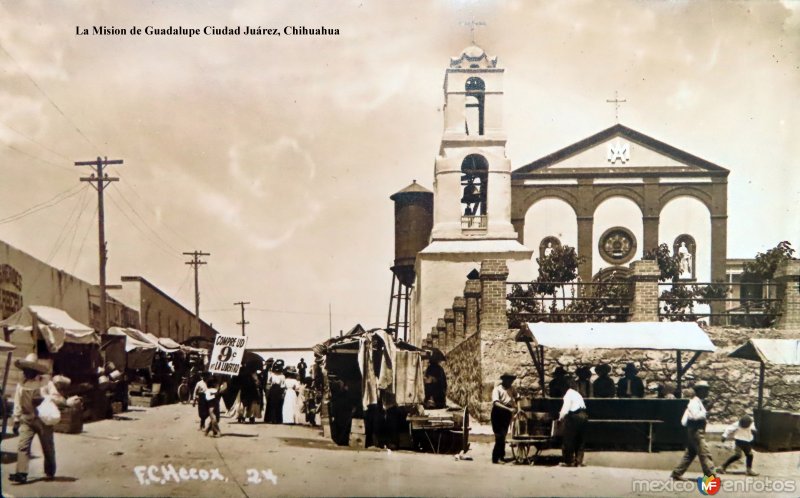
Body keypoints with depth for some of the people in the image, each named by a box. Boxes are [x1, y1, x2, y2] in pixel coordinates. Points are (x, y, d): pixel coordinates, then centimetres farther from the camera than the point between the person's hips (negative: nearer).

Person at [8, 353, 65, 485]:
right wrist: (16, 420, 12)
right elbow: (17, 404, 13)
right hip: (26, 420, 3)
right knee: (22, 445, -13)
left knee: (48, 447, 8)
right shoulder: (21, 384, 7)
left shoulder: (45, 382, -4)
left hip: (43, 419, -2)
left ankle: (50, 472, 26)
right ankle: (21, 474, -17)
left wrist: (43, 398, -23)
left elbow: (58, 398, -7)